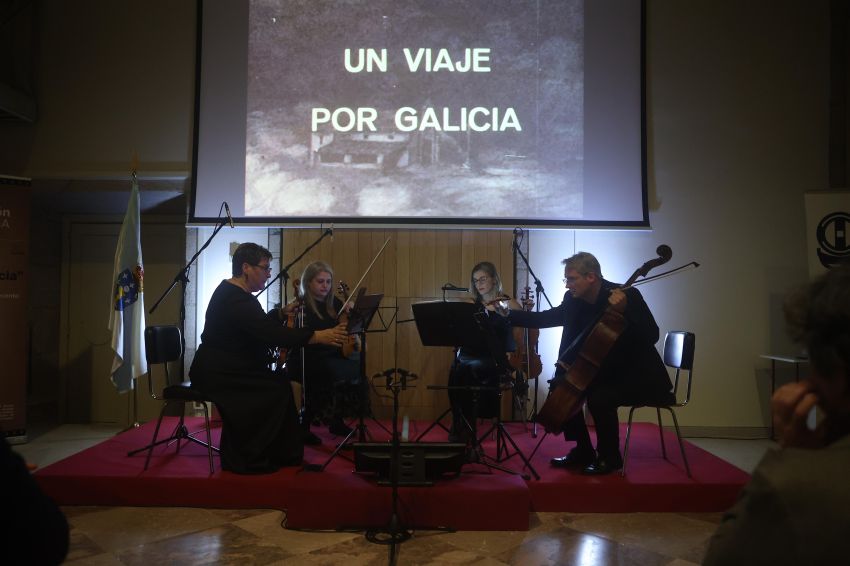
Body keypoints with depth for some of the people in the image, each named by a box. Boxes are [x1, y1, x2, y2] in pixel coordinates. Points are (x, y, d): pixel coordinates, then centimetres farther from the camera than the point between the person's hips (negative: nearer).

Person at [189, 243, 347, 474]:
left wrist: (282, 313, 4)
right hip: (215, 374, -10)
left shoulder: (235, 292, 12)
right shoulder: (234, 299, -22)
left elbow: (262, 325, 22)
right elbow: (270, 334, -31)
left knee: (278, 384, -1)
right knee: (275, 388, -18)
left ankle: (280, 454, 6)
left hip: (227, 368, 10)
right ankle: (246, 459, -8)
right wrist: (317, 336, -32)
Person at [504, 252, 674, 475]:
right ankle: (583, 450, 12)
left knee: (599, 397, -30)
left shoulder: (628, 295, -20)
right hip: (605, 371, 7)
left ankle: (610, 457, -4)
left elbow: (651, 336, -24)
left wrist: (624, 311, -38)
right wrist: (508, 314, -4)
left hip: (636, 375, -7)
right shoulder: (574, 300, -2)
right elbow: (545, 318, 6)